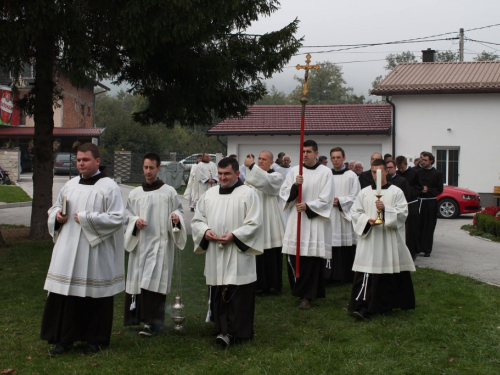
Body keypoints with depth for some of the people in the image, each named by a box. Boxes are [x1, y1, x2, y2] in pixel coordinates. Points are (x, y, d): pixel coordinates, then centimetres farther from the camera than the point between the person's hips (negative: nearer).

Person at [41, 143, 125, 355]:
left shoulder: (109, 187, -6)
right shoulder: (70, 185, 11)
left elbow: (117, 218, -14)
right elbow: (55, 208, 22)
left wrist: (86, 218, -16)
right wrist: (57, 216, -1)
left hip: (96, 252, -5)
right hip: (68, 250, 5)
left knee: (94, 295, 3)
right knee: (64, 294, 4)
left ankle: (95, 339, 17)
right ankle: (64, 338, 15)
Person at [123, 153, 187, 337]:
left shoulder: (169, 192, 3)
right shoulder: (135, 193, 11)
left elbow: (178, 210, 6)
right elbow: (127, 214, 13)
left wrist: (176, 217, -15)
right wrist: (135, 221, -7)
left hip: (160, 242, -4)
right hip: (140, 243, 4)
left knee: (154, 282, -12)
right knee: (138, 279, 6)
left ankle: (152, 321, -9)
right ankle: (137, 316, 21)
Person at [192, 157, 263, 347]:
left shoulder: (248, 193, -3)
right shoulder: (209, 194, 11)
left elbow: (254, 223, -8)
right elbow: (197, 219, 15)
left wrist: (234, 235, -18)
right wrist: (205, 231, -6)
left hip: (238, 254, -5)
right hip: (215, 255, 5)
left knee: (237, 294, -6)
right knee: (218, 294, 8)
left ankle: (229, 331, -5)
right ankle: (223, 329, 17)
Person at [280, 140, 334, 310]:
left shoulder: (325, 173, 0)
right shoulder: (294, 171, 8)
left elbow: (326, 199, -4)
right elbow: (284, 193, 4)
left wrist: (308, 206, -15)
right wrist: (295, 185, -14)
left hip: (316, 221, -3)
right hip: (296, 220, 3)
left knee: (312, 260, -5)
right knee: (294, 257, 1)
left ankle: (306, 296, 2)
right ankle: (301, 291, 18)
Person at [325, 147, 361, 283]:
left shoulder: (351, 176, 2)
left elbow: (355, 197, -3)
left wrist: (339, 201, -12)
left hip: (345, 216, -2)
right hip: (329, 217, 2)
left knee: (347, 250, -3)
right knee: (331, 245, -1)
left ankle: (348, 276, 6)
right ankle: (331, 275, 6)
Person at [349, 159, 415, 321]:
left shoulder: (396, 192, 3)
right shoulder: (364, 192, 9)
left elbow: (402, 212, -4)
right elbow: (355, 212, 8)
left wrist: (385, 209, -19)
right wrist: (367, 220, -10)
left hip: (390, 239, 0)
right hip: (369, 238, 1)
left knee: (389, 273, 5)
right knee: (367, 273, -7)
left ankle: (386, 306, 19)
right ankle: (362, 307, -11)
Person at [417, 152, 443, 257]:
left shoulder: (437, 174, 3)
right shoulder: (418, 172, 12)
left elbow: (439, 189, 0)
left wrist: (428, 190, -13)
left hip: (430, 203, -2)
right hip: (418, 201, 2)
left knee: (429, 227, -1)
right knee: (417, 226, -1)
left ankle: (427, 249, 4)